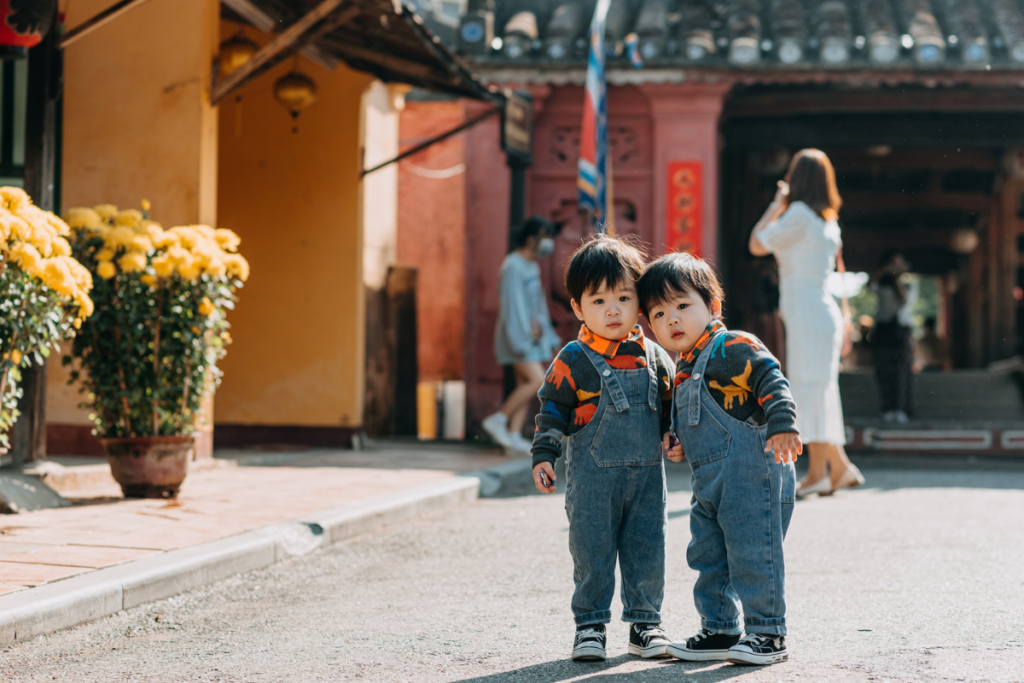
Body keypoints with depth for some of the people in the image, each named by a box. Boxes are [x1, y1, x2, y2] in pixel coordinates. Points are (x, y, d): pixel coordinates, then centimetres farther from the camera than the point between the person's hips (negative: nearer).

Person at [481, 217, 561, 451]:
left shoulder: (532, 266, 15)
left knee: (525, 385, 4)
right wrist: (521, 338, -23)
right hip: (519, 335, -9)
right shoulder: (514, 265, -15)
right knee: (538, 381, -16)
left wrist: (547, 335, 18)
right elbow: (512, 303, -20)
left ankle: (514, 435, 4)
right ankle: (497, 420, -7)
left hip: (532, 334, 9)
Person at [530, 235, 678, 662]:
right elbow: (552, 410, -2)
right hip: (593, 477, -3)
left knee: (647, 551, 7)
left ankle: (645, 622, 20)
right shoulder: (574, 361, -5)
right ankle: (590, 625, 13)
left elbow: (669, 402, 17)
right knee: (592, 552, 1)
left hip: (647, 472, 3)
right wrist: (543, 457, -9)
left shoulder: (653, 356, 6)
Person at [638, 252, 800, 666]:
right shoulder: (683, 370, 17)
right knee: (708, 558, 13)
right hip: (709, 484, 9)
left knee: (752, 556, -5)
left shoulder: (734, 348, -10)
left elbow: (771, 382, -18)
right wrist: (685, 446, 13)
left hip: (751, 476, -9)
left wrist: (782, 426, -29)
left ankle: (767, 634, 4)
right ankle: (720, 630, 23)